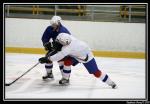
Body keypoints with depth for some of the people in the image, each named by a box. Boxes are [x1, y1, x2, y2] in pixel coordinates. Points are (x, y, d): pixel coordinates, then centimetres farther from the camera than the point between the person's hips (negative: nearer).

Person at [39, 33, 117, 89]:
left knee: (95, 72, -2)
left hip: (86, 57, -8)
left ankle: (110, 82, 11)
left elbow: (59, 56, -42)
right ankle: (66, 79, 8)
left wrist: (47, 59, -41)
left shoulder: (68, 48, -40)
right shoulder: (69, 37, -21)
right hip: (77, 54, 8)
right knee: (67, 61, -7)